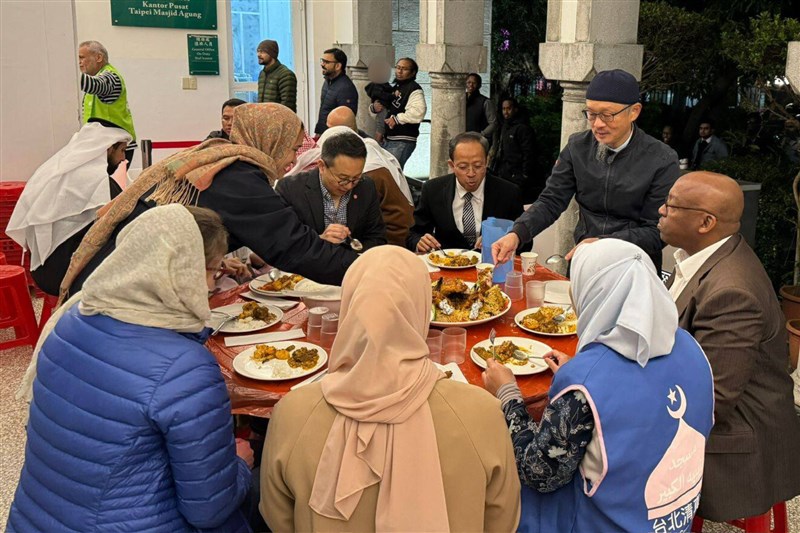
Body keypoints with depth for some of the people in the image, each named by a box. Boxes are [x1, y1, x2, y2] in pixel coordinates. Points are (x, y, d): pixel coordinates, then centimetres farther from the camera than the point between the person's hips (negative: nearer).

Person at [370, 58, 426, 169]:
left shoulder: (414, 90, -8)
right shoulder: (394, 88, 19)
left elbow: (418, 112, -26)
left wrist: (397, 119, -19)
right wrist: (374, 108, 2)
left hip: (403, 142, -9)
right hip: (388, 139, 9)